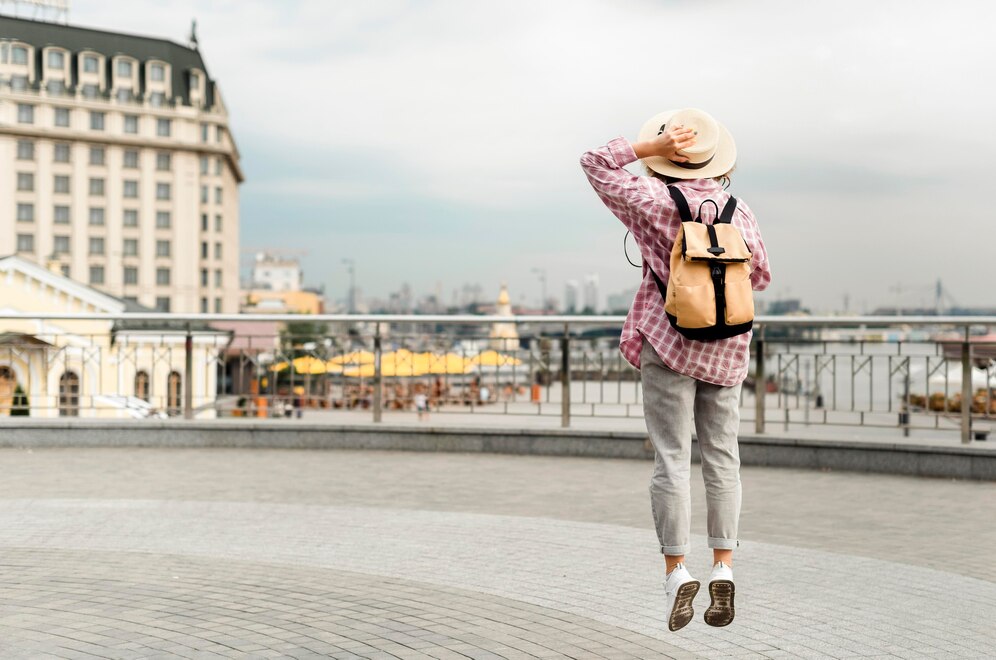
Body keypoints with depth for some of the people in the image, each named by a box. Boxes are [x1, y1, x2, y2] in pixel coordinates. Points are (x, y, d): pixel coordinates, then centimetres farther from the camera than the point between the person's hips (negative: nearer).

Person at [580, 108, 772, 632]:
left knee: (671, 458, 0)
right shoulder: (738, 210, 3)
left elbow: (595, 165, 0)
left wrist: (651, 146, -5)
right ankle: (723, 569, 5)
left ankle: (677, 571, -3)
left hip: (668, 342, -3)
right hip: (726, 348, 3)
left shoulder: (655, 201, -7)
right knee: (722, 457, 8)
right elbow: (760, 275, 13)